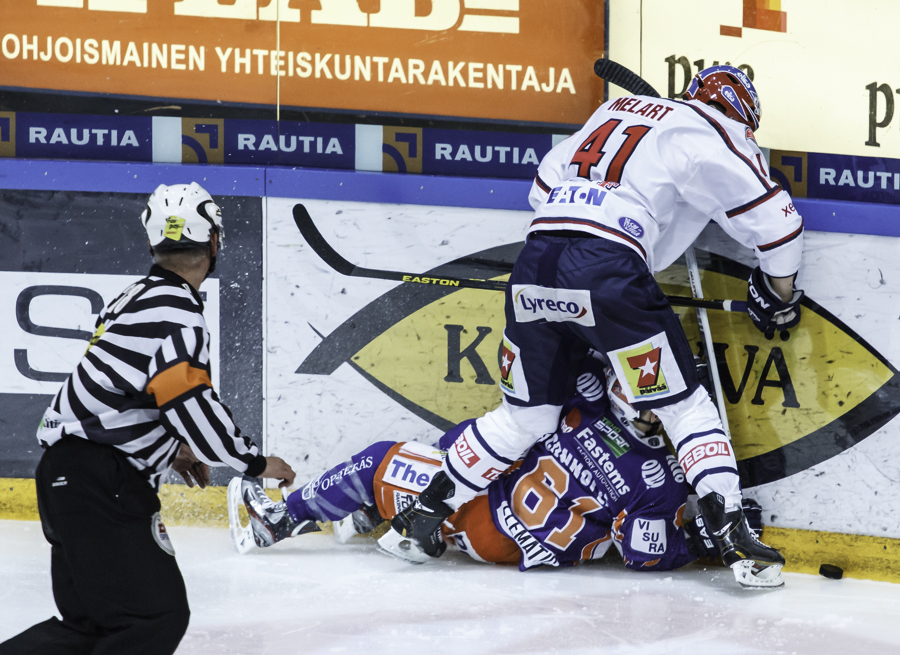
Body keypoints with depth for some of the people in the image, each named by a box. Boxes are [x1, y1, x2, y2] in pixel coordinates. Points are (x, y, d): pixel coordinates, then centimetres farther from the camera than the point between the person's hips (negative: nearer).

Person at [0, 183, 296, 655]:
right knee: (158, 615, -11)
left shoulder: (136, 298, 16)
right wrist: (256, 464, -8)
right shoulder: (176, 312, -16)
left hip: (68, 474, 10)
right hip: (100, 485, -10)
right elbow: (193, 404, -21)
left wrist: (171, 450, 32)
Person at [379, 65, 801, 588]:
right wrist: (779, 299, 23)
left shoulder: (616, 112, 28)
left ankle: (422, 517, 21)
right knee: (685, 406, 5)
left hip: (535, 266, 6)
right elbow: (775, 221, 7)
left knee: (526, 415, 20)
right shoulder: (714, 134, 10)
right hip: (608, 274, -6)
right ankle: (735, 539, -3)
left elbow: (544, 185, 31)